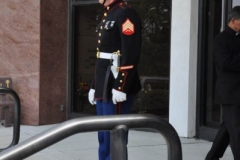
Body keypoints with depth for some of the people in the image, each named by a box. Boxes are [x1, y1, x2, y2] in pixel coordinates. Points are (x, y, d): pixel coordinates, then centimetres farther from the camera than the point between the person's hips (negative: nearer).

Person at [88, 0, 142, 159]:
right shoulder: (108, 15, 18)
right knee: (104, 136, 13)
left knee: (114, 138, -6)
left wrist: (120, 87, -23)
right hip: (104, 87, 10)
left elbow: (131, 55, -20)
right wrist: (94, 86, 20)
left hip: (117, 88, -10)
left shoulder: (125, 13, -12)